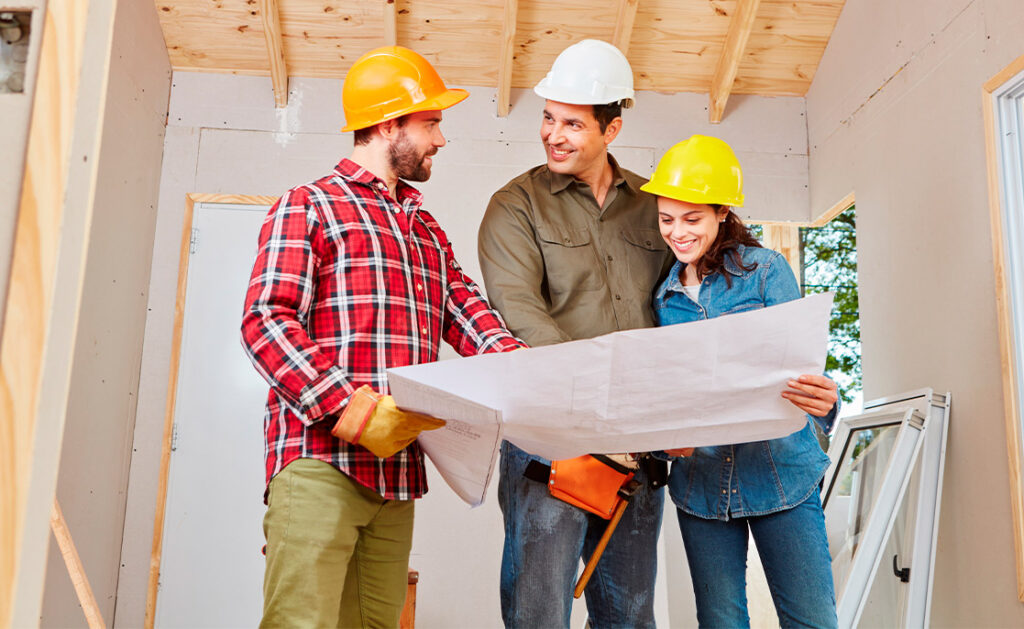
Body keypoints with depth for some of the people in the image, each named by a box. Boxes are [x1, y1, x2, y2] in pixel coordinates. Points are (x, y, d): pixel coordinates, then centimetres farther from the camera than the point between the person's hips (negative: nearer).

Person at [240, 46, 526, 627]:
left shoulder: (427, 229, 25)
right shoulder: (309, 206, 3)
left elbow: (467, 313, 13)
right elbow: (266, 320, -9)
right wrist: (352, 410, -19)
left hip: (398, 469, 6)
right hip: (320, 459, -6)